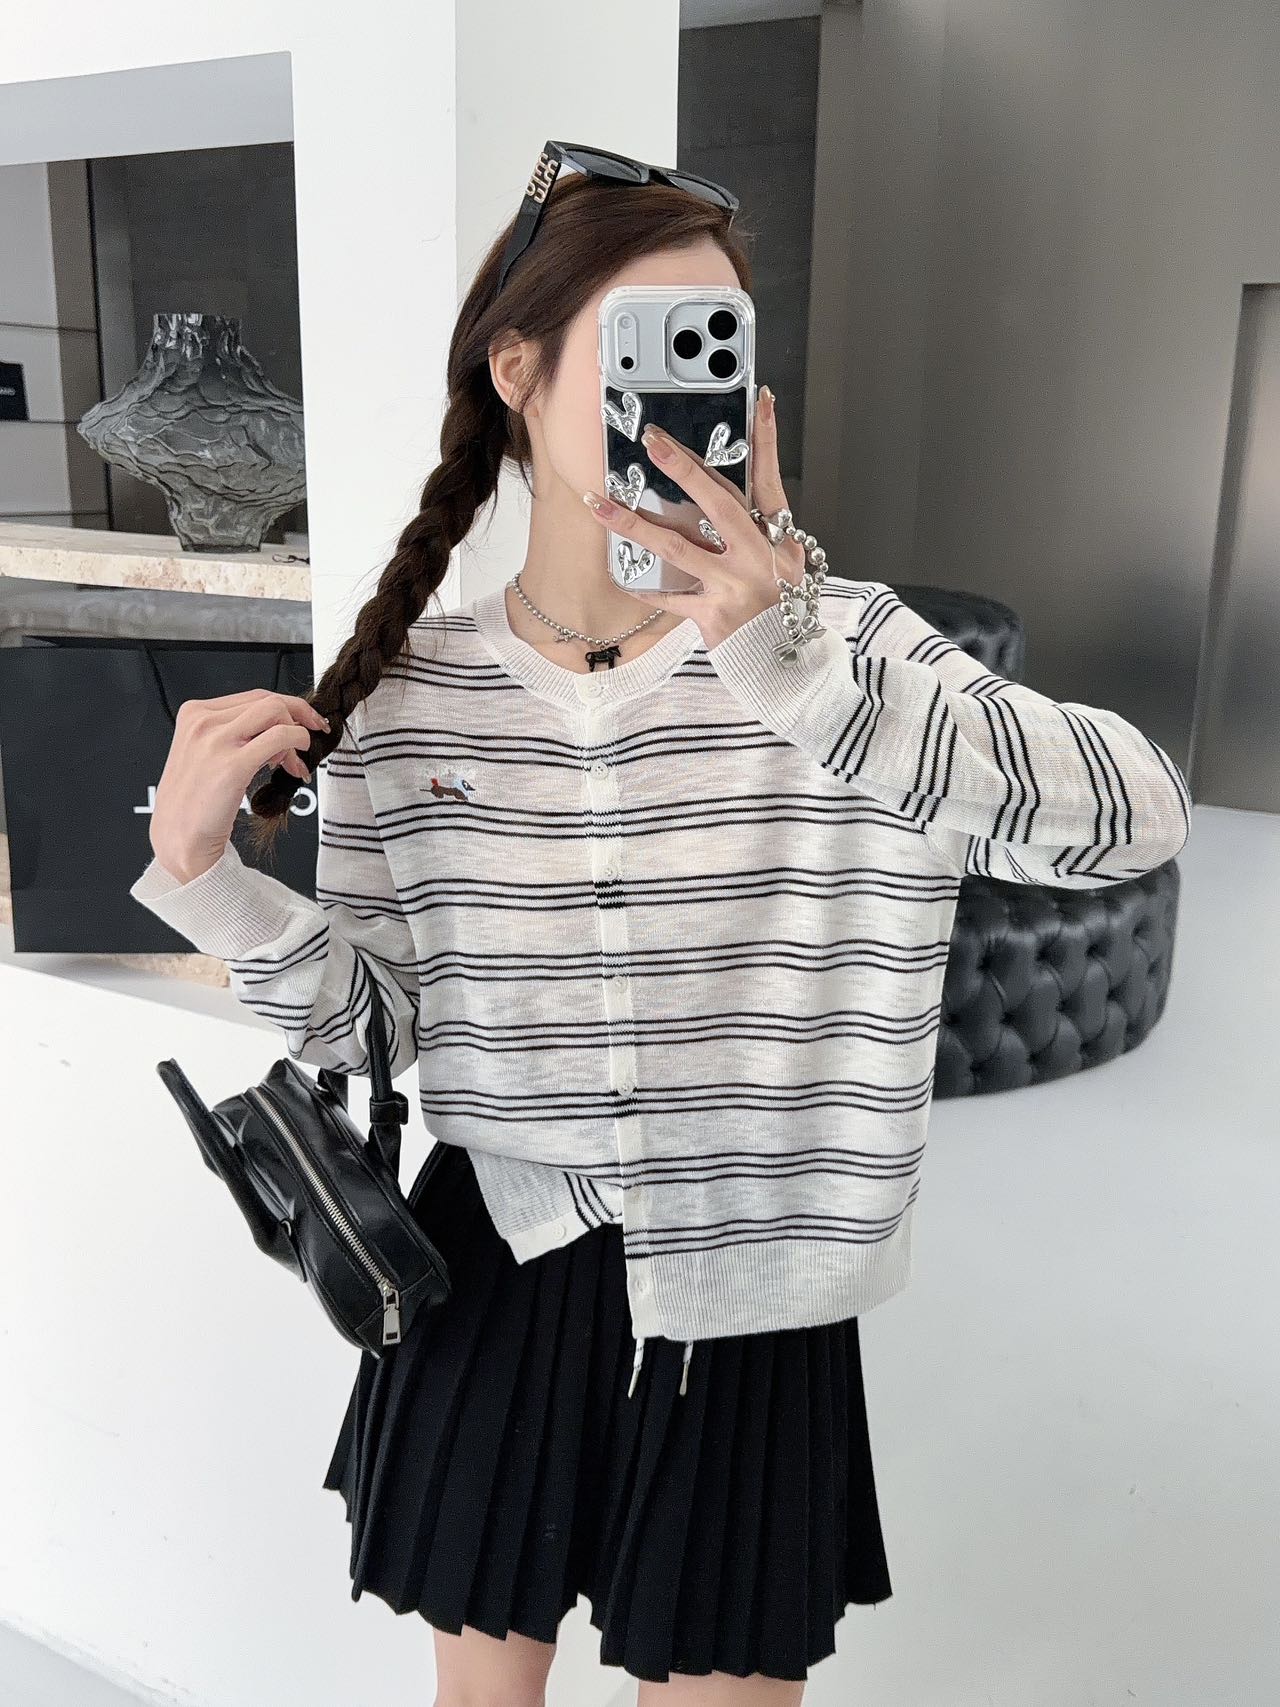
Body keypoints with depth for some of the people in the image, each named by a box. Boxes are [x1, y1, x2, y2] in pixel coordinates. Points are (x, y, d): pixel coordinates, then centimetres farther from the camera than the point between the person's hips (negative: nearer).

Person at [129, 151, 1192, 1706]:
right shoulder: (405, 685, -6)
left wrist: (797, 669, -39)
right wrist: (206, 874, -18)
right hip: (492, 1282, 2)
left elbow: (1139, 814, -28)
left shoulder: (843, 642, -12)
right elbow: (365, 1023, -2)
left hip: (745, 1308, -1)